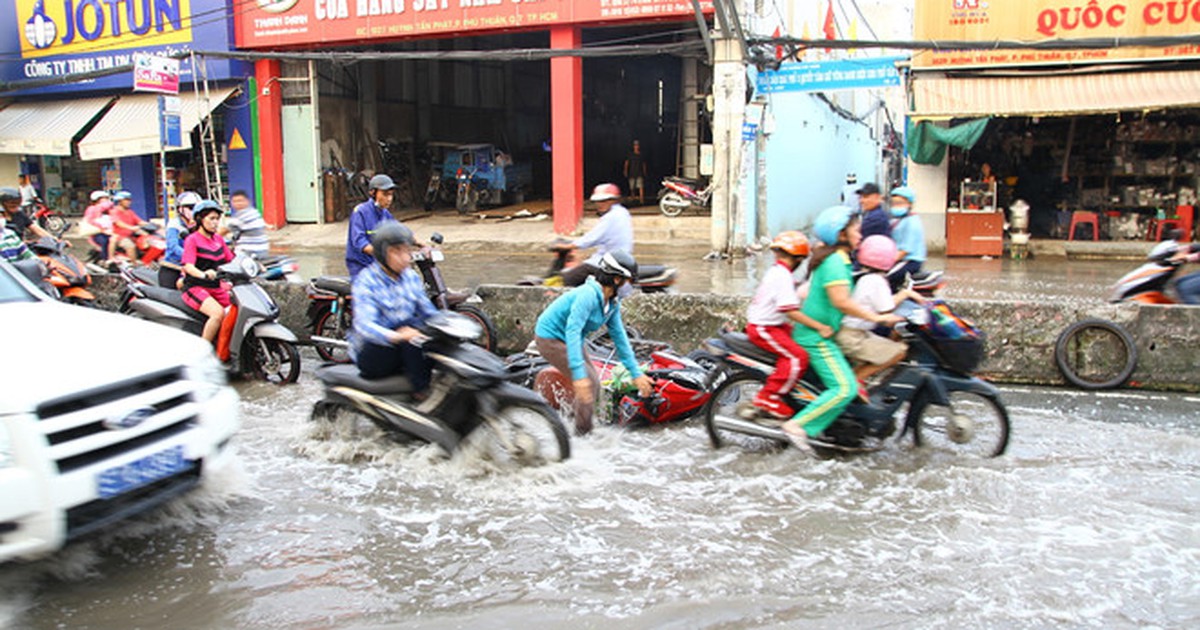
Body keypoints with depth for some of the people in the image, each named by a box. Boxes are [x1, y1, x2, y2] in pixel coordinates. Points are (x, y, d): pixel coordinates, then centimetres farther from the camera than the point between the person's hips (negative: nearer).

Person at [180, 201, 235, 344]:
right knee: (218, 313, -31)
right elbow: (188, 266, -19)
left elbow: (230, 260, 14)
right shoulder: (192, 239, -6)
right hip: (196, 288, -7)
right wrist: (203, 274, -41)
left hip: (216, 287, 7)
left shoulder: (218, 239, 15)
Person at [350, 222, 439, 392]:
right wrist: (396, 336, -49)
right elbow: (364, 325, -29)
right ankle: (421, 391, -24)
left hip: (404, 351, 6)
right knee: (408, 325, -31)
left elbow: (429, 311, 7)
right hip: (371, 355, -6)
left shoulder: (411, 276, 4)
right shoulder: (365, 282, -16)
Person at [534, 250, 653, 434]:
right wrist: (578, 375, -44)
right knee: (588, 384, -15)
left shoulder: (612, 303, -2)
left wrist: (636, 373, 4)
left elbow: (619, 337, 5)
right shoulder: (588, 295, -30)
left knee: (592, 385, 9)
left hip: (568, 340, 9)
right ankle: (583, 434, -2)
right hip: (550, 339, -9)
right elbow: (572, 332, -38)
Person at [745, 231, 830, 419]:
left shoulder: (775, 271, 11)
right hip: (763, 329, -11)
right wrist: (820, 327, -27)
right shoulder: (783, 277, -19)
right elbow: (791, 311, -27)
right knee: (797, 357, -21)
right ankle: (768, 397, -18)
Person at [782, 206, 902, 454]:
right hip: (817, 337, -11)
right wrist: (877, 317, -22)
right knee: (845, 388, -19)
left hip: (816, 333, 11)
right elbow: (841, 301, -28)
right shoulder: (835, 261, -17)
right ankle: (798, 425, -17)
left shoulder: (837, 259, 15)